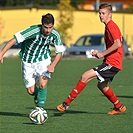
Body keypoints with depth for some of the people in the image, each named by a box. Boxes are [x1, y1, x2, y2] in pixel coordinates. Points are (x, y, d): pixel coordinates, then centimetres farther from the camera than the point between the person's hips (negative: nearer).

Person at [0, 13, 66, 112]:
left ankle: (40, 107, -3)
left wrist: (53, 65, -21)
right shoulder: (33, 31, -29)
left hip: (43, 60, 1)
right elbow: (14, 40, -27)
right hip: (28, 62, -1)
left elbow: (59, 52, -5)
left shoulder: (55, 35, -18)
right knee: (31, 91, 0)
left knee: (43, 84, -22)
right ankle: (38, 96, 37)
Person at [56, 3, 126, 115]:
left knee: (85, 77, -14)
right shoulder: (108, 26, 18)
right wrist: (99, 53, 12)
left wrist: (103, 54, -18)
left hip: (112, 63, -11)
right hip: (111, 62, 11)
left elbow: (118, 44, -26)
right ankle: (119, 107, 34)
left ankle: (67, 103, -12)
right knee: (101, 85, 25)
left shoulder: (111, 26, -13)